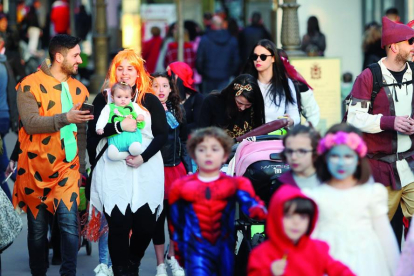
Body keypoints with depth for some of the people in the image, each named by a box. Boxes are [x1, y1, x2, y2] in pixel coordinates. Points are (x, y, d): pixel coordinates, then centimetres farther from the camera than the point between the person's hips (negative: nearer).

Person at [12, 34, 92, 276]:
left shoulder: (79, 89, 8)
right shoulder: (30, 85, -7)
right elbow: (30, 123, -18)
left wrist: (80, 165, 10)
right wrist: (65, 118, -28)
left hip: (67, 169, 3)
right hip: (36, 170, -2)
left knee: (70, 225, -11)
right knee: (37, 229, 8)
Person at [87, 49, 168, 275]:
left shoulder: (150, 100, 9)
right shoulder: (103, 99, 8)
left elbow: (162, 134, 3)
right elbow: (93, 130, -4)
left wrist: (143, 157, -12)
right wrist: (119, 126, -19)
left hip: (146, 171, 1)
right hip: (113, 172, -1)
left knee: (146, 224, 0)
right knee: (118, 224, -6)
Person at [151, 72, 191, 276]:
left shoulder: (178, 110, 10)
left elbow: (184, 142, 15)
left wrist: (189, 169, 12)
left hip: (176, 168, 4)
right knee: (158, 216, 2)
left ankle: (172, 256, 25)